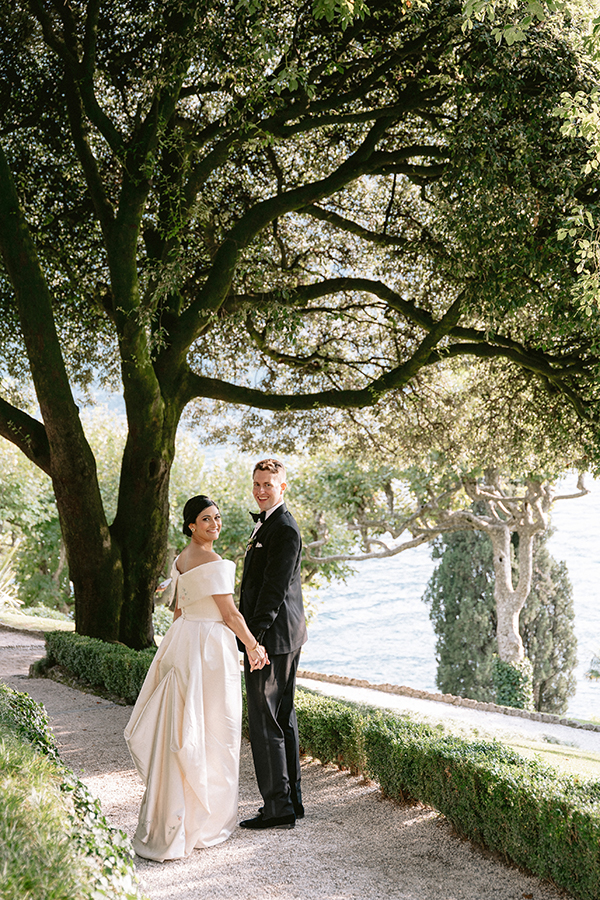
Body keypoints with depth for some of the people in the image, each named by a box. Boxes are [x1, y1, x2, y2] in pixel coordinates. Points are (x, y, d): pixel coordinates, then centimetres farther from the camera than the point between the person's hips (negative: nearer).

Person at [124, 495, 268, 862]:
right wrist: (253, 646, -3)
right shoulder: (213, 562, -17)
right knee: (211, 732, 3)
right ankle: (204, 821, 13)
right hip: (211, 646, -9)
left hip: (183, 640, 9)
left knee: (181, 732, 13)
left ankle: (169, 821, 21)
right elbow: (230, 613, -14)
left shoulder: (181, 559, 11)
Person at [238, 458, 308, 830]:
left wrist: (255, 638, -22)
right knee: (283, 717, 15)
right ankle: (292, 798, 23)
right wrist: (255, 636, 22)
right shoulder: (268, 524, 17)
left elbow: (274, 589, -21)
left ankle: (278, 806, 2)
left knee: (265, 720, -5)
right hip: (286, 636, 11)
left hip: (272, 635, -11)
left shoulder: (284, 528, -15)